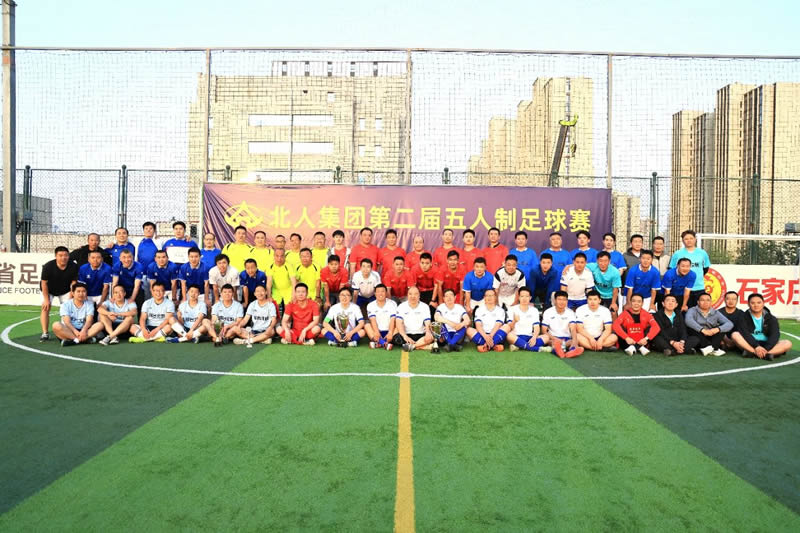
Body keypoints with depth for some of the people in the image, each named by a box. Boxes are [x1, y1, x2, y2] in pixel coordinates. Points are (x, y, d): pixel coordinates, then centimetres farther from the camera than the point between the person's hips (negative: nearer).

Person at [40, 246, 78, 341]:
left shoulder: (73, 267, -23)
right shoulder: (48, 266, -27)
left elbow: (74, 283, -12)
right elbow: (44, 283, -17)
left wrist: (70, 298, -14)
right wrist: (46, 299, -17)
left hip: (65, 291, 2)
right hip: (48, 290, -2)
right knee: (45, 308, -14)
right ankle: (45, 333, -12)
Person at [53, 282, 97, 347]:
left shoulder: (89, 304, 7)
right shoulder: (66, 304, 3)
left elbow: (89, 320, -8)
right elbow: (67, 322, -11)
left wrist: (84, 330, -31)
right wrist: (75, 331, -32)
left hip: (83, 330, 1)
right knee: (56, 325, -31)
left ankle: (73, 340, -38)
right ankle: (86, 339, -41)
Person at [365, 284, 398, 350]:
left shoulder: (392, 304, 0)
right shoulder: (370, 305, 2)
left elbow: (392, 320, -13)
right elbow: (373, 320, -13)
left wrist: (390, 333, -30)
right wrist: (376, 332, -32)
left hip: (388, 332, 0)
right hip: (377, 333, 1)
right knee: (367, 324, -23)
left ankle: (379, 343, -45)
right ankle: (383, 343, -45)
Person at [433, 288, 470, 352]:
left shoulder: (459, 307, 0)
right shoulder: (441, 307, -2)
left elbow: (467, 320, -16)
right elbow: (436, 317, -25)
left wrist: (461, 325, -39)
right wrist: (450, 323, -38)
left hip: (457, 335, 0)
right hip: (445, 335, 0)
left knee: (464, 327, -26)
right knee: (441, 324, -26)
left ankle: (450, 344, -38)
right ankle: (453, 345, -35)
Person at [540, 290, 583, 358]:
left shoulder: (570, 312, -3)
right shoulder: (548, 312, -3)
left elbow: (573, 329, -17)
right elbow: (544, 331, -5)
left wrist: (574, 341, -37)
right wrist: (555, 339, -21)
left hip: (567, 339, 1)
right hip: (553, 338, -1)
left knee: (578, 342, -29)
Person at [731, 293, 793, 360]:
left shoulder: (771, 319, 6)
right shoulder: (744, 318, 2)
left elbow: (775, 335, -9)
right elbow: (745, 334, -13)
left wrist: (765, 349, -25)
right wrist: (756, 347, -28)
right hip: (750, 344, -2)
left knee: (788, 343, -23)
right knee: (735, 335, -28)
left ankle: (752, 353, -37)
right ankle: (766, 354, -38)